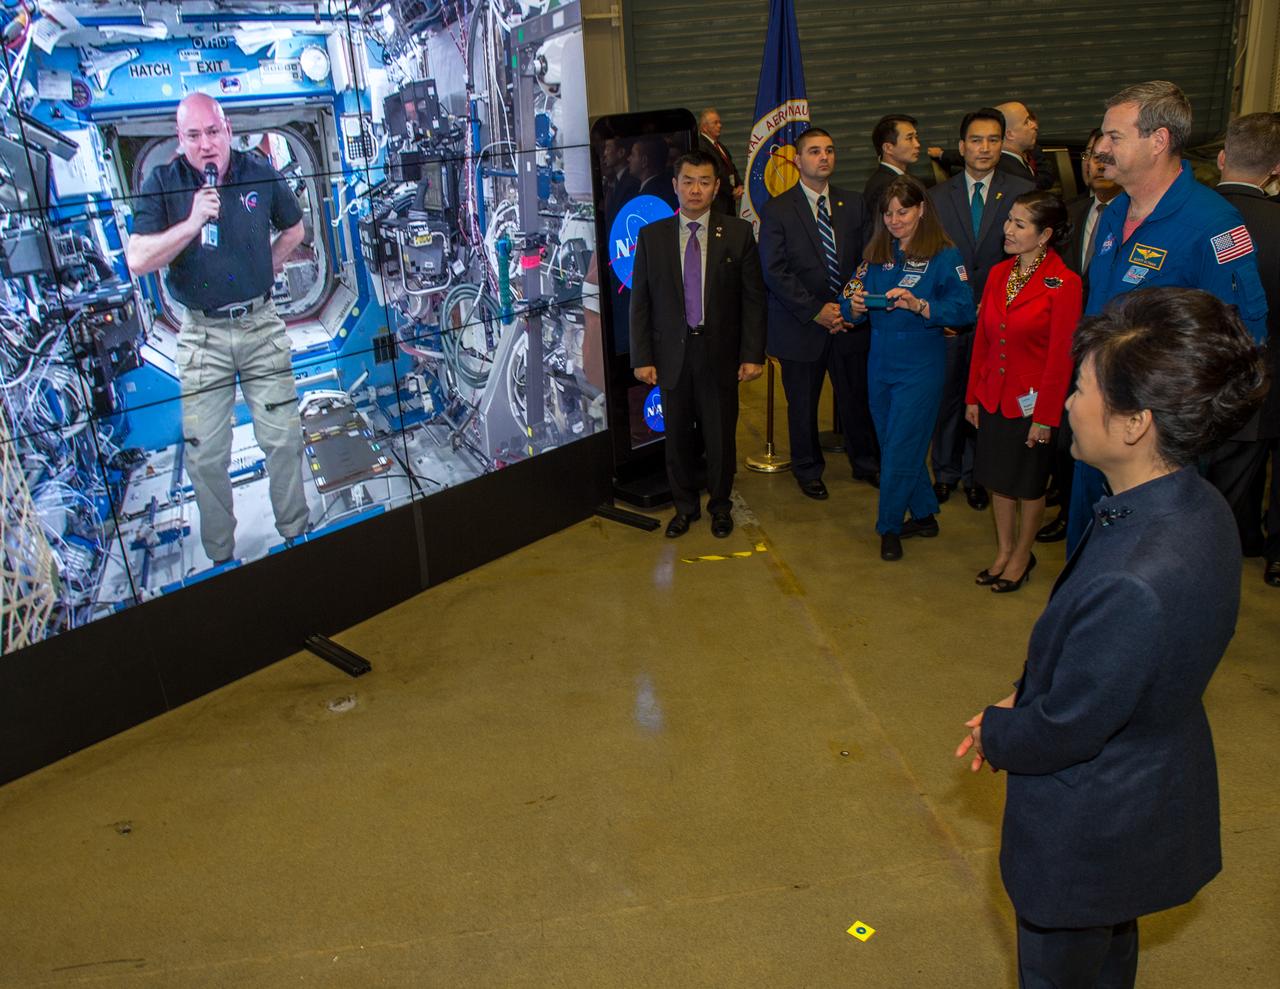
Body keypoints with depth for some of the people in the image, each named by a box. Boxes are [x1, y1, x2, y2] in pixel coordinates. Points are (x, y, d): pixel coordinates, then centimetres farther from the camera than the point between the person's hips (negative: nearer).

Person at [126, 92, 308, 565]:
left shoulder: (260, 173, 2)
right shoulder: (162, 184, -4)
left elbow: (293, 229, 21)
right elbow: (137, 261, -13)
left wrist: (266, 268, 9)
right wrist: (192, 223, -22)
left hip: (261, 325, 1)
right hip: (202, 334, -1)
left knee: (284, 439, 4)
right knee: (205, 455, 2)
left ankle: (296, 535, 22)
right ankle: (220, 558, 16)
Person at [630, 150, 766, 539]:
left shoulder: (738, 233, -1)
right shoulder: (652, 236, 2)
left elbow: (754, 297, 0)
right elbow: (640, 300, 2)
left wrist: (752, 354, -5)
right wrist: (642, 358, -3)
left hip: (720, 352, -1)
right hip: (672, 353, 1)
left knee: (721, 434, 9)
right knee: (678, 435, 11)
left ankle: (720, 505, 30)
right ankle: (684, 506, 30)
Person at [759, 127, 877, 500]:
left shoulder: (853, 204, 7)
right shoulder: (777, 210, -6)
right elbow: (774, 271, -12)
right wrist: (816, 310, -16)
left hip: (850, 322, 3)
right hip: (801, 326, -3)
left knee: (857, 397, 12)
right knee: (802, 404, 10)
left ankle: (866, 463, 33)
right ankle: (808, 469, 30)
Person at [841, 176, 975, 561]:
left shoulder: (944, 256, -8)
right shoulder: (876, 255, 9)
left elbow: (964, 310, -18)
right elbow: (853, 309, 6)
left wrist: (917, 305, -31)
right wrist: (855, 306, -17)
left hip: (919, 367, -6)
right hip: (880, 364, 6)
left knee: (900, 448, -1)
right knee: (892, 444, 14)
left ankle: (889, 528, 16)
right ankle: (924, 515, 32)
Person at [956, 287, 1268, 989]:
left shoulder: (1135, 585, -41)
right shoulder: (1195, 506, -11)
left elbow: (1065, 729, -26)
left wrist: (994, 733, -7)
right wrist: (1023, 702, 0)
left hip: (1091, 827, -8)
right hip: (1152, 793, 8)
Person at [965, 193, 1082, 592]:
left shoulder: (1063, 284, -16)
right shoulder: (999, 274, 3)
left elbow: (1061, 356, -15)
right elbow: (982, 339, 7)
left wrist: (1045, 417, -15)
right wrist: (973, 396, 7)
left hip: (1032, 400, -5)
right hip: (993, 396, 5)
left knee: (1028, 484, 11)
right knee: (999, 478, 16)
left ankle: (1022, 556, 29)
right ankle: (1003, 551, 32)